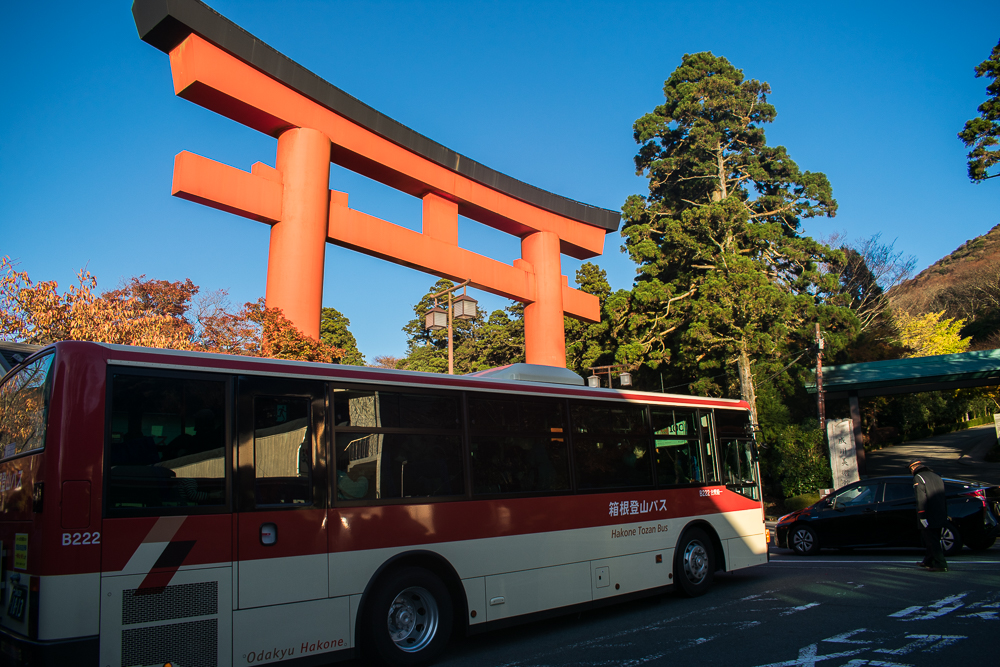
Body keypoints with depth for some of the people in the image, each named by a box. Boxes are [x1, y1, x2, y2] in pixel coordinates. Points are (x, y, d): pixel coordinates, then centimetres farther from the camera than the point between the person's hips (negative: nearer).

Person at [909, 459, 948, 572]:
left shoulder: (918, 478, -9)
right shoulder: (936, 476, 16)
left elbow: (921, 499, -19)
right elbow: (944, 497, 18)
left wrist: (922, 516, -19)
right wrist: (945, 515, 21)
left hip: (929, 517, -9)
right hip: (940, 516, 9)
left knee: (932, 542, -4)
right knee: (934, 540, 17)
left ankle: (941, 565, -7)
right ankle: (928, 561, 27)